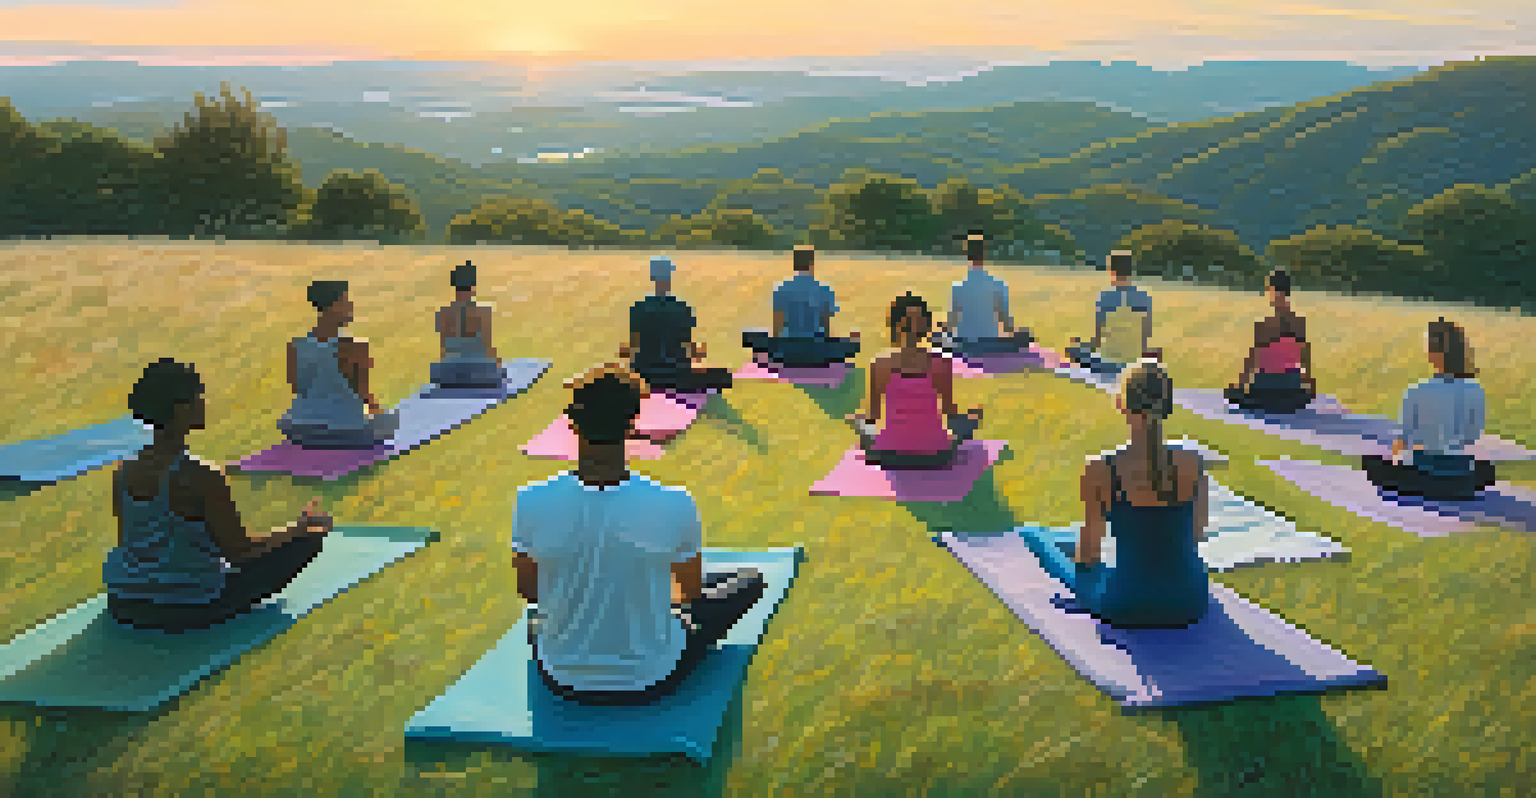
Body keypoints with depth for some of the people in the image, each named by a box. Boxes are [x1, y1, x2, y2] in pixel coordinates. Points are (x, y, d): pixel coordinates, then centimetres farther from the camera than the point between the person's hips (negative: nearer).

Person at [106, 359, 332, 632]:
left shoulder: (123, 471, -5)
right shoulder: (202, 478, -25)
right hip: (190, 611, -8)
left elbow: (128, 539, 10)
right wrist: (303, 525, -4)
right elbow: (241, 554, -18)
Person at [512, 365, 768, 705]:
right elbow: (693, 590, -7)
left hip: (564, 680, 4)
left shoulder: (531, 503, -22)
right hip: (649, 681, -3)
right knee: (749, 580, 22)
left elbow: (527, 588, -3)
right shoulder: (675, 507, -26)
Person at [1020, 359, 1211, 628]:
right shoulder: (1192, 464, -11)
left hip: (1126, 607, -3)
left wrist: (1081, 557, 13)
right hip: (1191, 602, 4)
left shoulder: (1100, 472, -20)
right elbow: (1197, 535, 6)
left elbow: (1088, 552, -10)